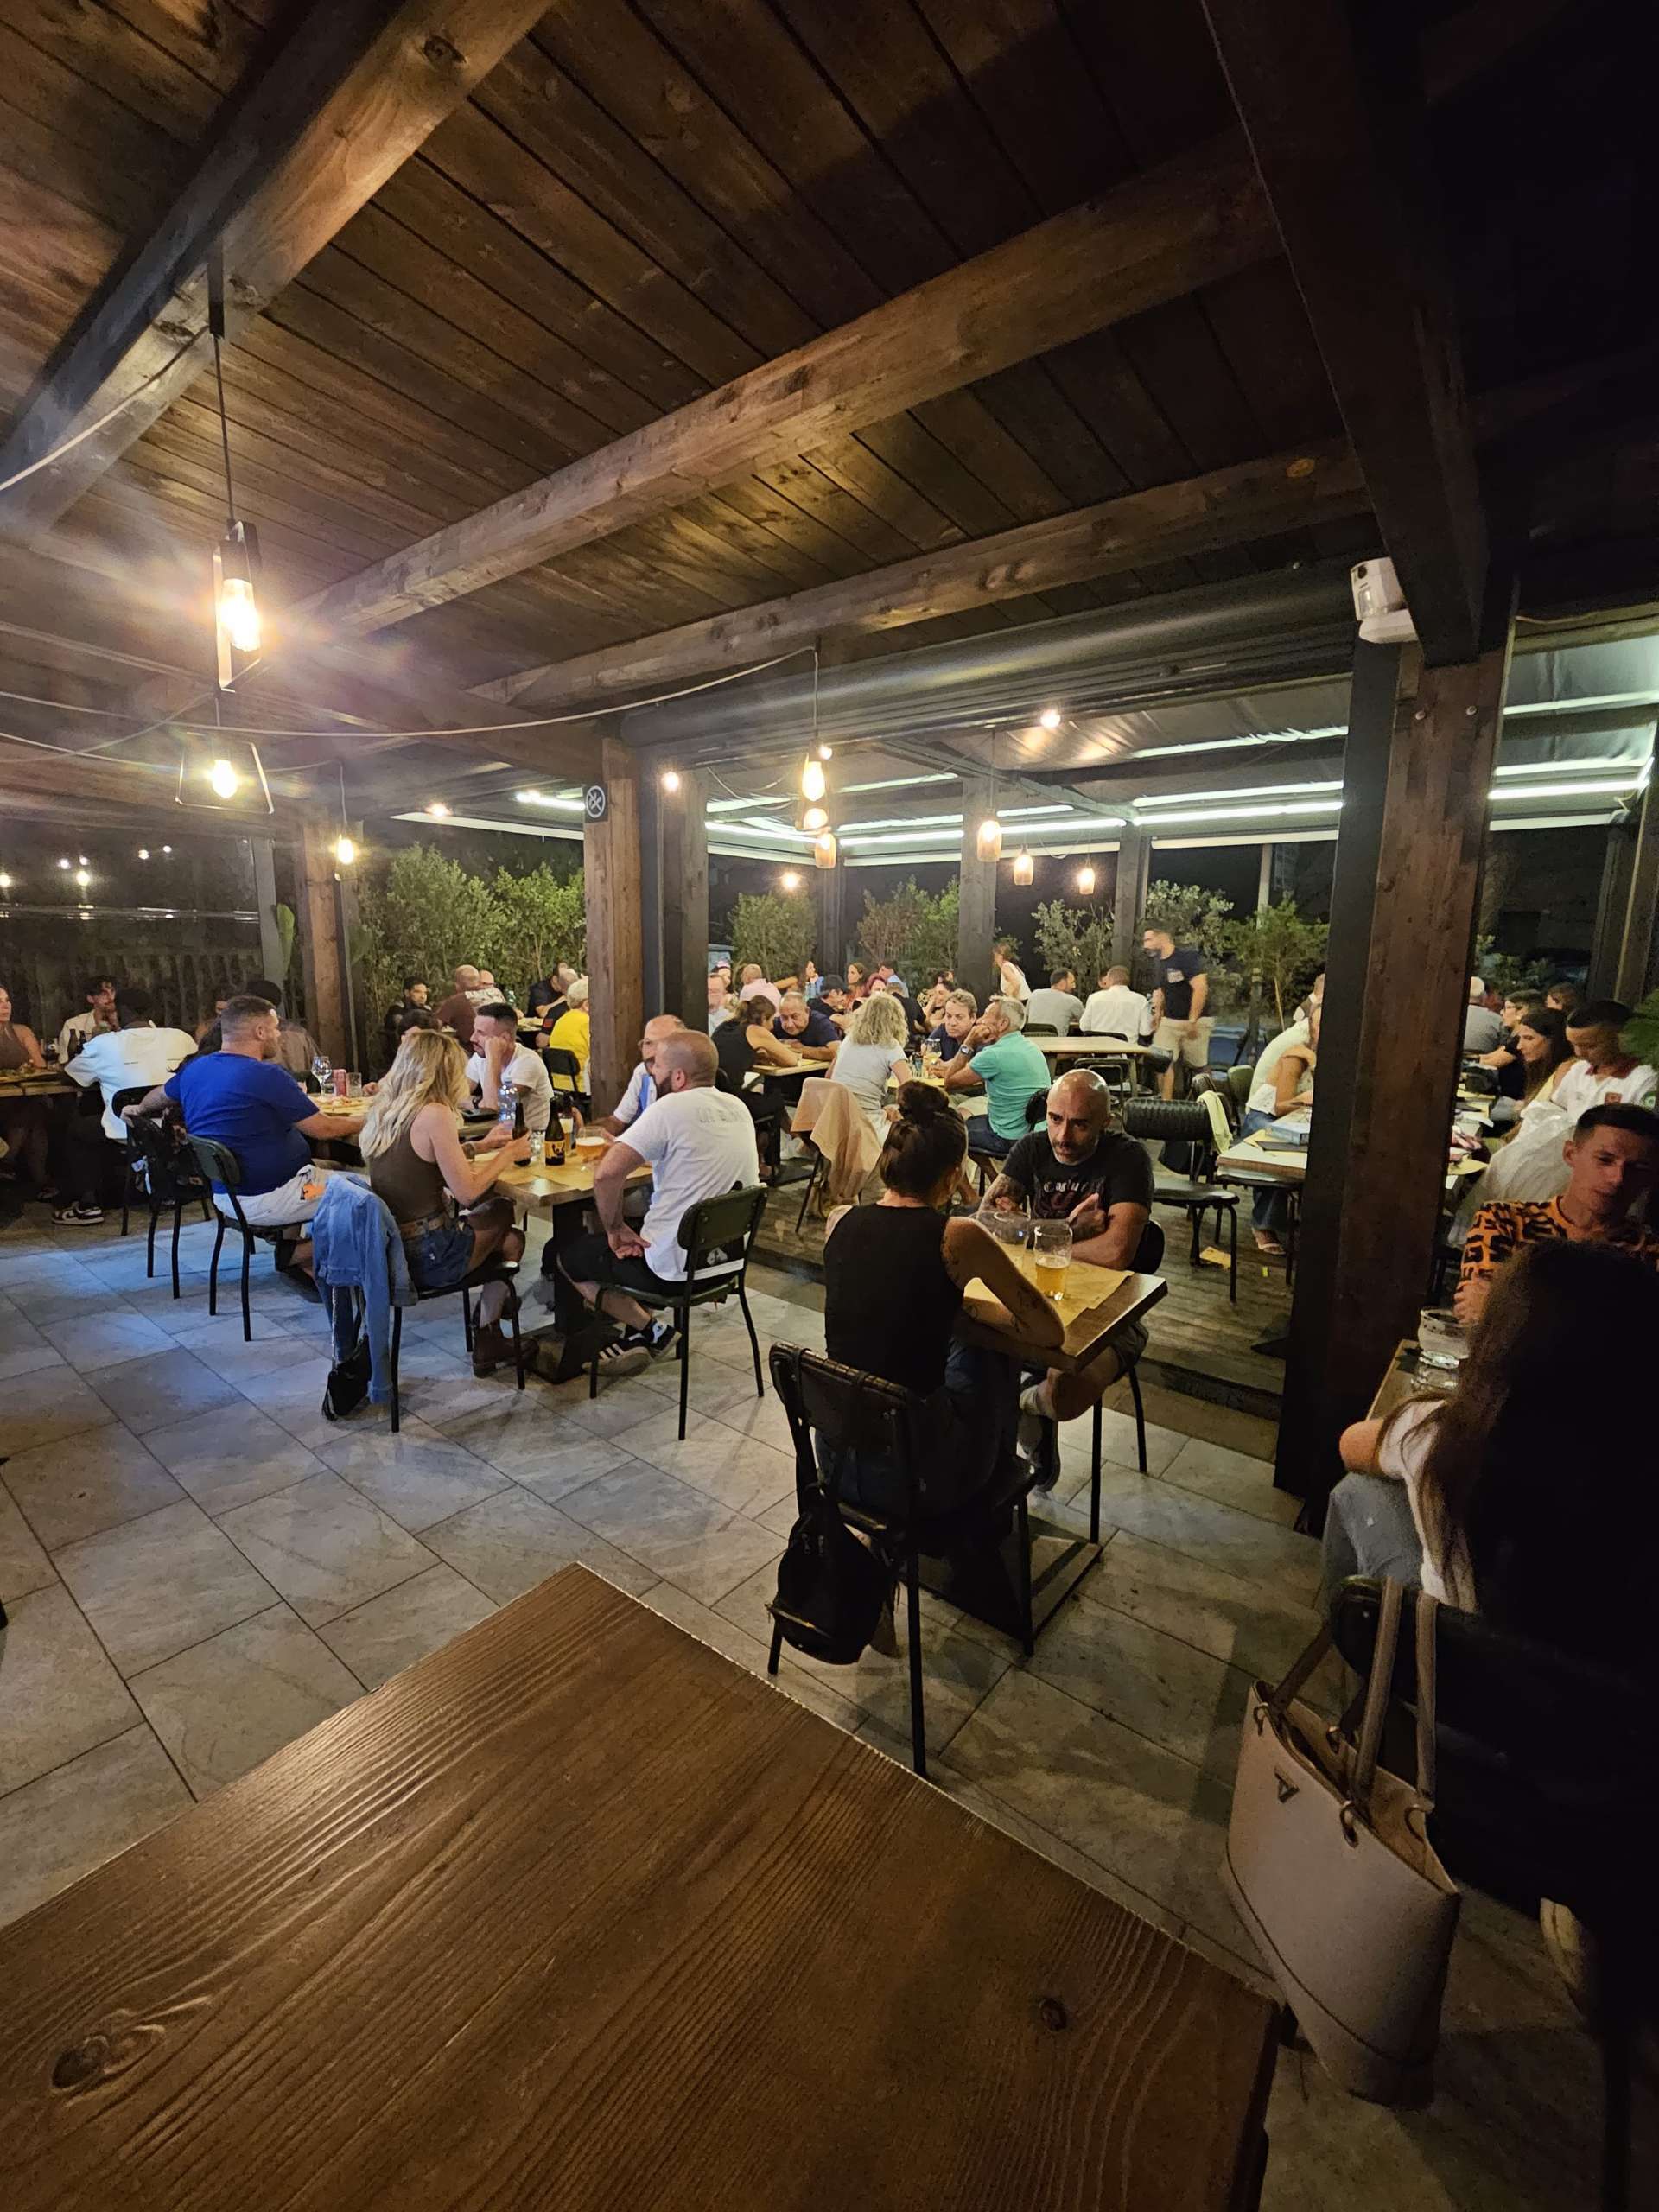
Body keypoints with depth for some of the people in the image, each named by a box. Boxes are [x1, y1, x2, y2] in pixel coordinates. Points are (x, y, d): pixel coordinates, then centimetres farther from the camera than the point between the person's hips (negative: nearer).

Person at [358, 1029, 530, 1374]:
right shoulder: (434, 1115, -19)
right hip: (428, 1258, -8)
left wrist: (480, 1146, 21)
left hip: (386, 1249, 8)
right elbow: (467, 1192, -17)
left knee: (507, 1238, 21)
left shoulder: (382, 1110, 5)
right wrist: (507, 1154, -3)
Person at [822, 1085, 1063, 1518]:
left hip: (836, 1457, 5)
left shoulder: (839, 1221, -5)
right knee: (989, 1356, 23)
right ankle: (998, 1487, 47)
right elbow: (1051, 1334, -7)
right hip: (916, 1476, -4)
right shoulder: (958, 1237, -18)